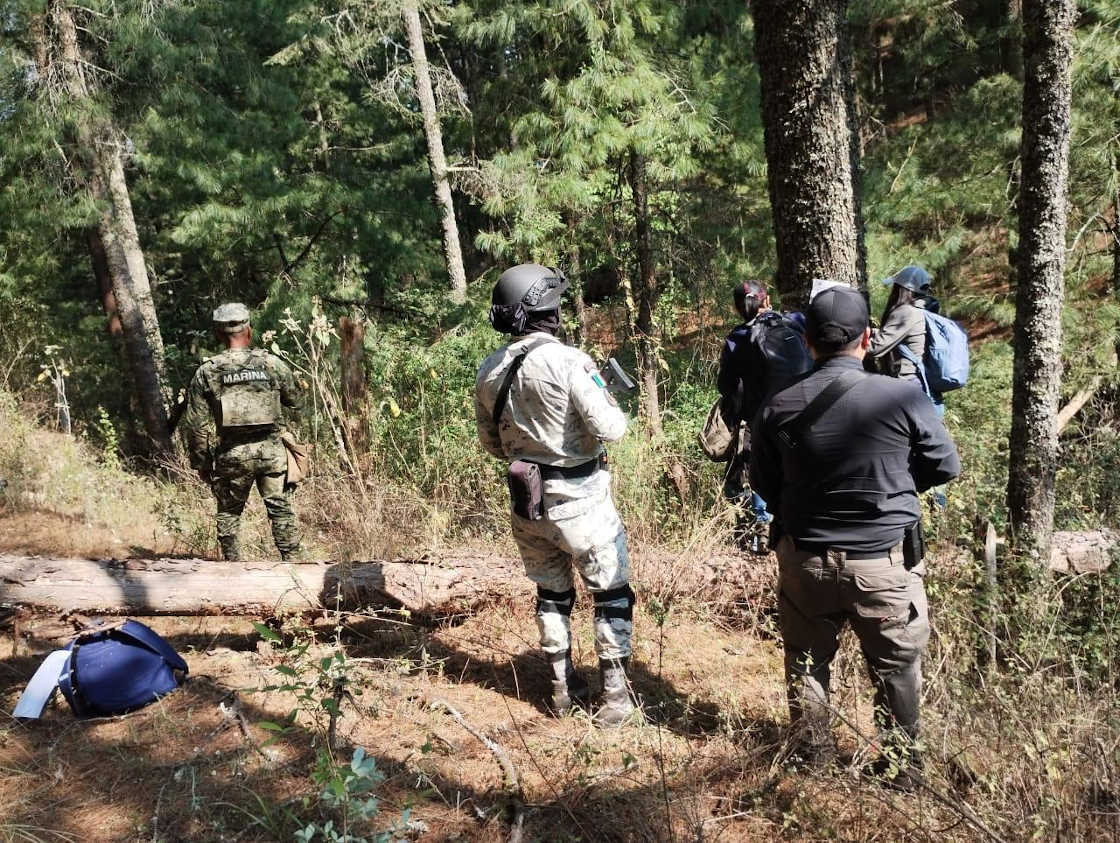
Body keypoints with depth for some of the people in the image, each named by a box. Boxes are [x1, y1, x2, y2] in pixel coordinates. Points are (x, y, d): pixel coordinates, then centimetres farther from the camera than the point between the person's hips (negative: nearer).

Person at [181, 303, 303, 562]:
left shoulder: (207, 372, -2)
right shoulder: (273, 364, -1)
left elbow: (196, 424, 0)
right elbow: (295, 404, 12)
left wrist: (201, 463, 10)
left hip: (231, 455, 0)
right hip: (272, 451, 0)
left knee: (229, 513, 16)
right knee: (281, 510, 9)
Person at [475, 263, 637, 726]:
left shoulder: (489, 370, 1)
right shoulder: (567, 361, -19)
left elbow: (491, 443, 10)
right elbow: (608, 429, -19)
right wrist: (614, 406, 1)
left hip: (527, 500, 6)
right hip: (579, 499, -6)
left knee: (552, 593, 20)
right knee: (612, 594, 9)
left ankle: (563, 687, 30)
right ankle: (615, 695, 15)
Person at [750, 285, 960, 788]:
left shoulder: (778, 408, -11)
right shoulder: (903, 398, -16)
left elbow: (764, 485, 2)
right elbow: (945, 467, -2)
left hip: (805, 559, 2)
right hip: (885, 561, -1)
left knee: (806, 662, 20)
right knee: (896, 668, 17)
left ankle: (811, 760, 33)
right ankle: (900, 767, 32)